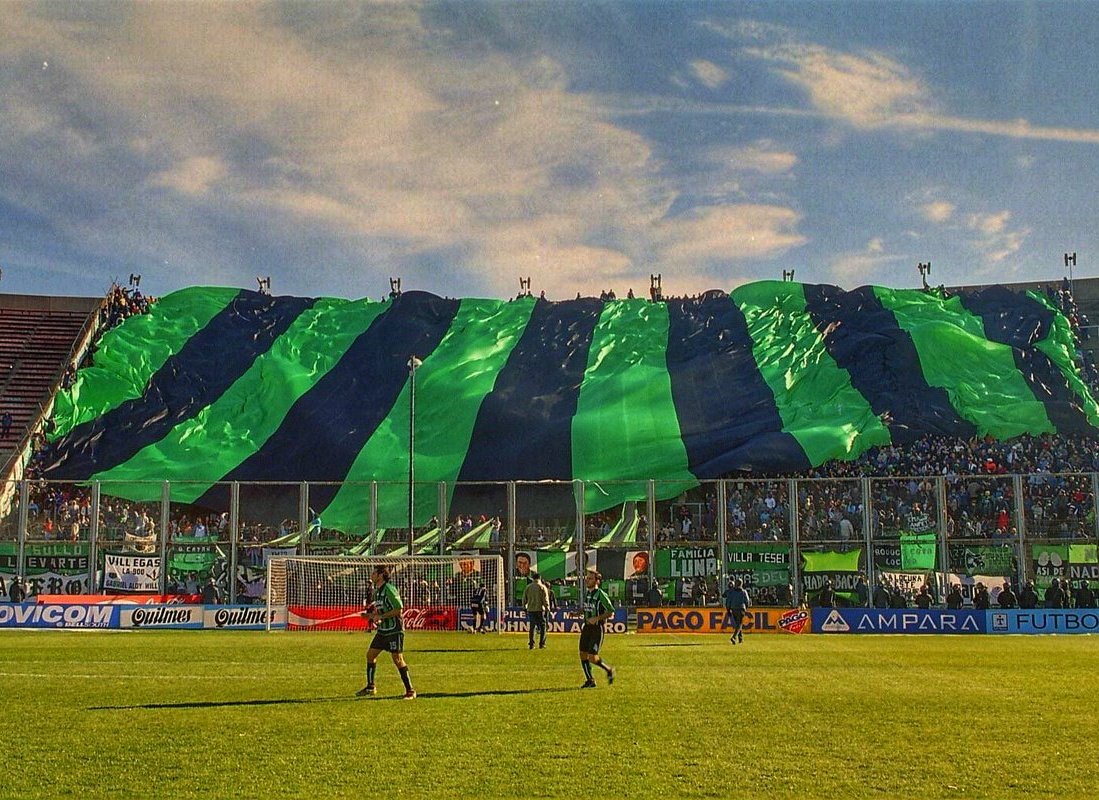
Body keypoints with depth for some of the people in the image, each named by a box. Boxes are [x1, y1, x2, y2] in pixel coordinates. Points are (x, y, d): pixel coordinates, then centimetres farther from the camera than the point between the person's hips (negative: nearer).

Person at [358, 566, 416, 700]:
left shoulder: (389, 590, -17)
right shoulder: (376, 591, 12)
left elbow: (399, 609, -20)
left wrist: (380, 617, -20)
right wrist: (371, 615, 4)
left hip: (394, 630, -9)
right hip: (382, 630, 9)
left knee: (398, 659, -8)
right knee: (370, 654, 9)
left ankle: (410, 691, -1)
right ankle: (370, 687, 22)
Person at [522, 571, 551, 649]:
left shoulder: (528, 587, 6)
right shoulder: (542, 587, -3)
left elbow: (524, 598, 9)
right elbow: (545, 599, -6)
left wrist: (524, 606, 20)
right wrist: (547, 608, -1)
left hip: (530, 610, 3)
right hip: (540, 609, -3)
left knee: (531, 627, 9)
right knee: (542, 627, 4)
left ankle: (531, 644, 6)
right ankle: (541, 644, 0)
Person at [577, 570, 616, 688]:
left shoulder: (601, 594, -14)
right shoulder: (588, 593, 10)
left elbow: (611, 612, -14)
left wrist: (597, 618, -21)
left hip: (597, 628, -8)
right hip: (586, 628, 8)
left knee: (592, 657, -11)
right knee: (583, 655, 3)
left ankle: (609, 670, 14)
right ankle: (590, 681, 15)